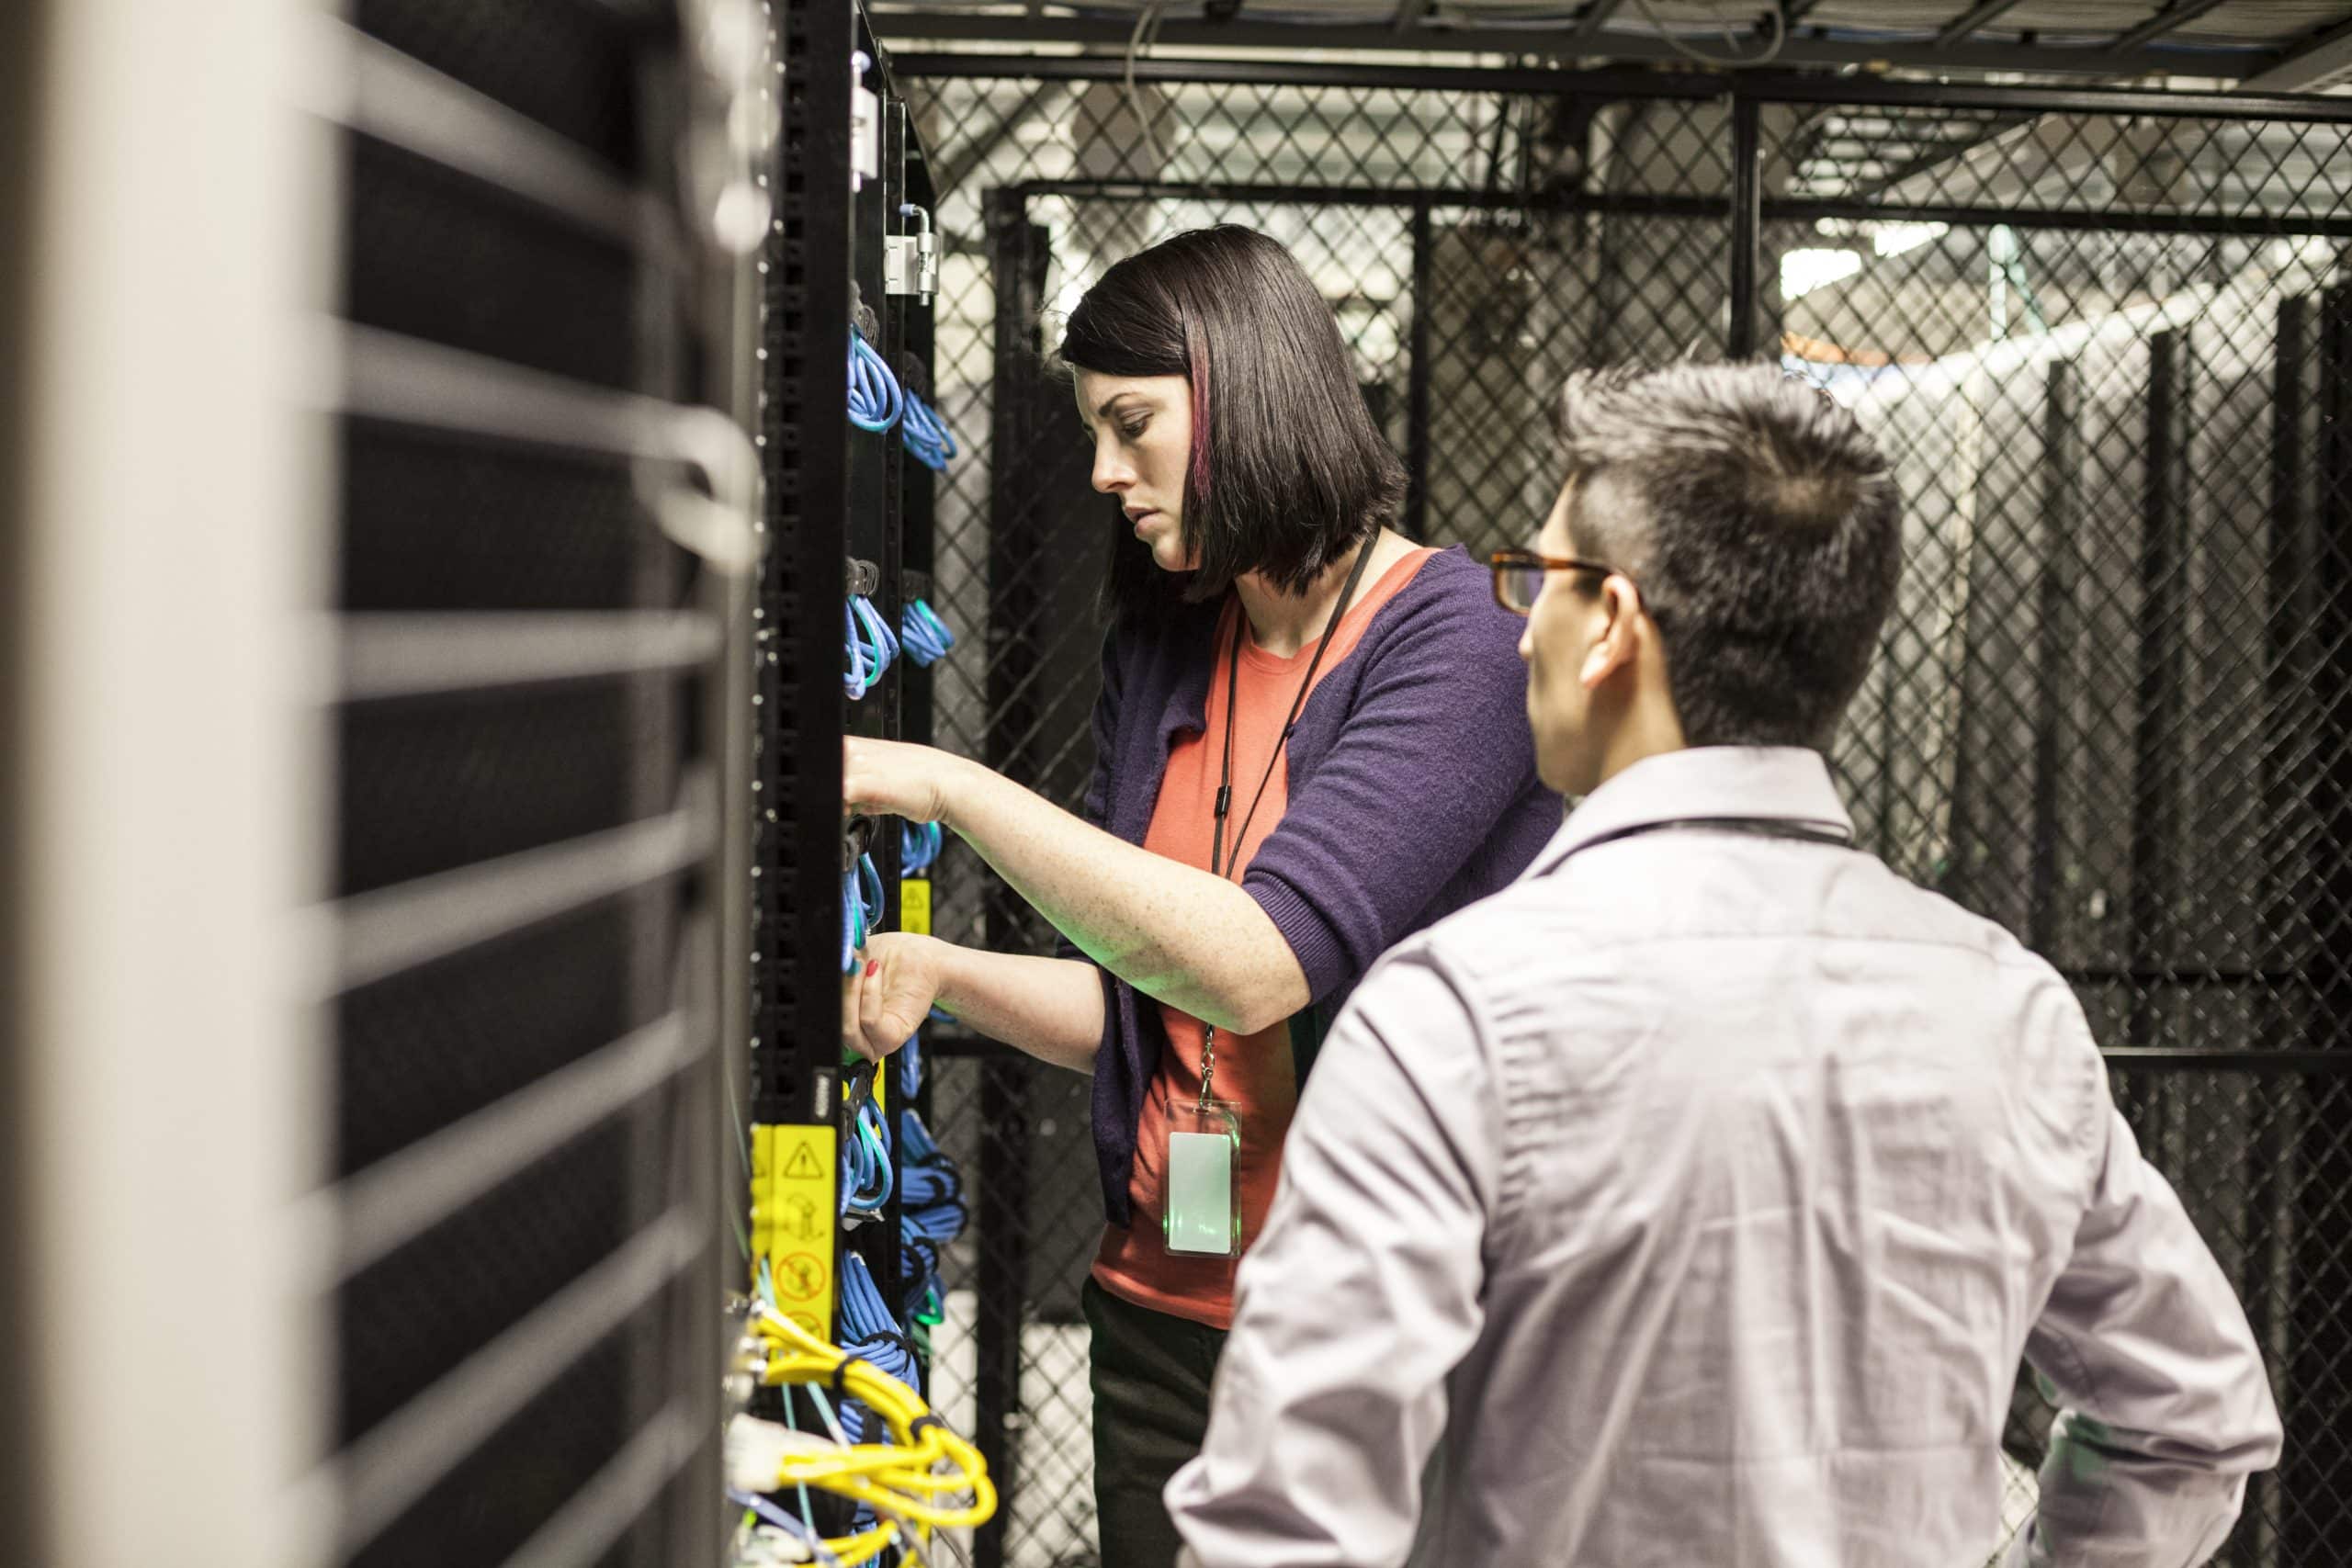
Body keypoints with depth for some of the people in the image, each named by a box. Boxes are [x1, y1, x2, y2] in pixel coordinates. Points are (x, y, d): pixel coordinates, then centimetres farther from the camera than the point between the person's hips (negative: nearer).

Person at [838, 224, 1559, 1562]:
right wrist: (939, 971, -5)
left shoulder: (1466, 638, -14)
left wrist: (952, 787, -22)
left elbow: (1257, 964, -24)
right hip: (1167, 1309, 6)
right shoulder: (1162, 650, 8)